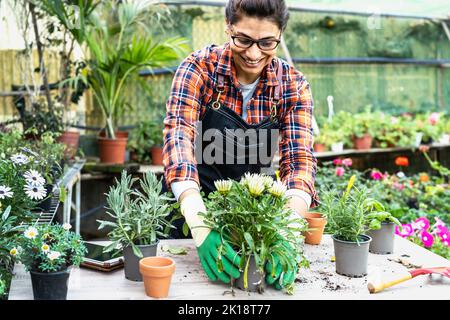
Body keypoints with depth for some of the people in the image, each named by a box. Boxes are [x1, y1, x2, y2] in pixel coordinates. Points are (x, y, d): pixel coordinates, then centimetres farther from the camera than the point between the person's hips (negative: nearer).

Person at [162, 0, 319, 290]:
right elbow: (178, 139, -30)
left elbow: (300, 160, -20)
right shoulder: (199, 68, -19)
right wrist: (201, 227, -45)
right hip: (191, 207, -1)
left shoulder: (293, 86, -12)